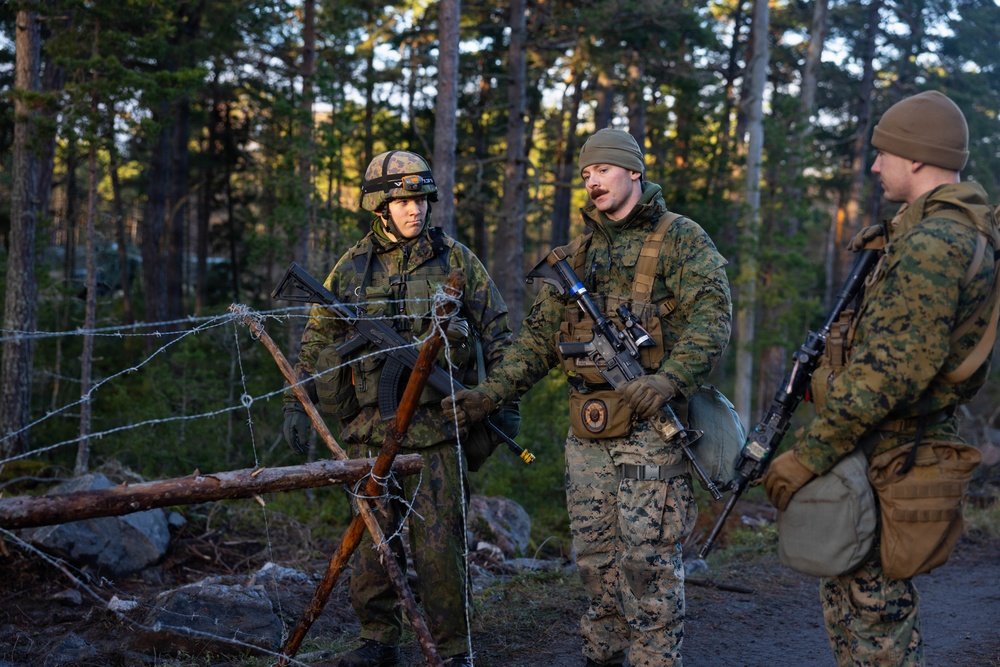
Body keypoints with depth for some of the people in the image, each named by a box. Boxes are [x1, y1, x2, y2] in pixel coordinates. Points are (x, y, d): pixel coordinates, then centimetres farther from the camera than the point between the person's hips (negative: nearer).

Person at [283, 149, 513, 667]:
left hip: (436, 428, -2)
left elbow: (495, 334, 9)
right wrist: (295, 403, 9)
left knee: (439, 547, -3)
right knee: (372, 542, 8)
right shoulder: (351, 268, 9)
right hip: (370, 429, 2)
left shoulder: (456, 261, 5)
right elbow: (316, 339, 14)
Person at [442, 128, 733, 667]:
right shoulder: (577, 254, 18)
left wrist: (670, 380, -28)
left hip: (650, 425, -6)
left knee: (647, 557, -6)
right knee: (595, 556, 11)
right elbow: (539, 336, 17)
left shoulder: (680, 238, 1)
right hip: (587, 430, 6)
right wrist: (490, 394, 5)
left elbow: (712, 317, -12)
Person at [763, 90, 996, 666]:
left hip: (887, 457, -10)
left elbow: (889, 370, -26)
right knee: (852, 593, 21)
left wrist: (810, 455, -23)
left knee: (867, 607, -1)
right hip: (913, 440, 10)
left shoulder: (931, 245, -21)